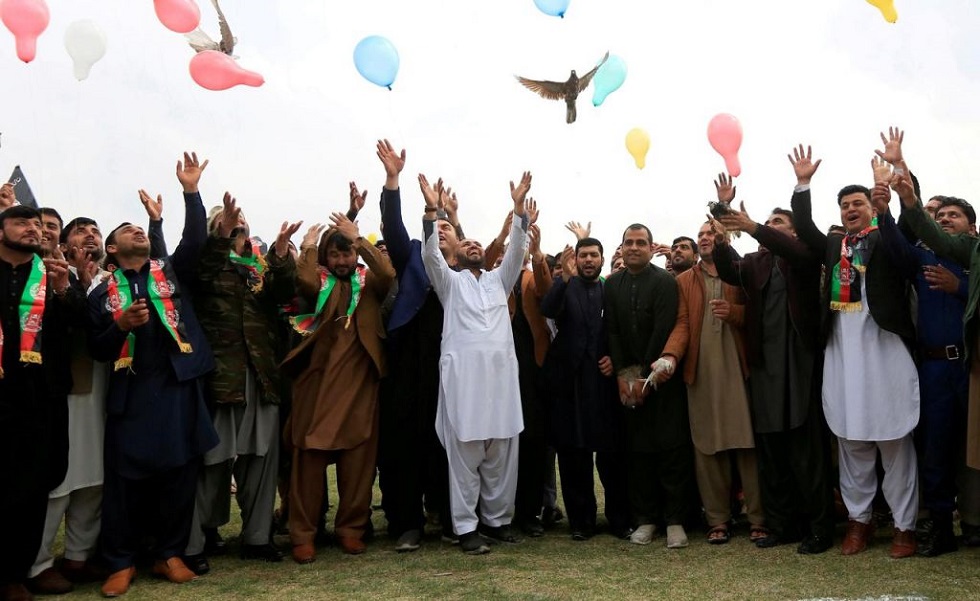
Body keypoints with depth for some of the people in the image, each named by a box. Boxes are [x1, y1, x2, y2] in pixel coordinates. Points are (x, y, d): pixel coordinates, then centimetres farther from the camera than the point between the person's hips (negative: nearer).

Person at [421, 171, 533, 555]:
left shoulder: (498, 279, 22)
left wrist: (519, 206, -2)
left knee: (502, 451, 4)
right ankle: (466, 526, 3)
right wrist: (431, 211, -14)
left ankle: (497, 519, 15)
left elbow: (516, 250, 9)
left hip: (502, 370, 3)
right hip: (464, 371, -3)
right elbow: (430, 254, -1)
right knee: (465, 452, -3)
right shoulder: (450, 281, 15)